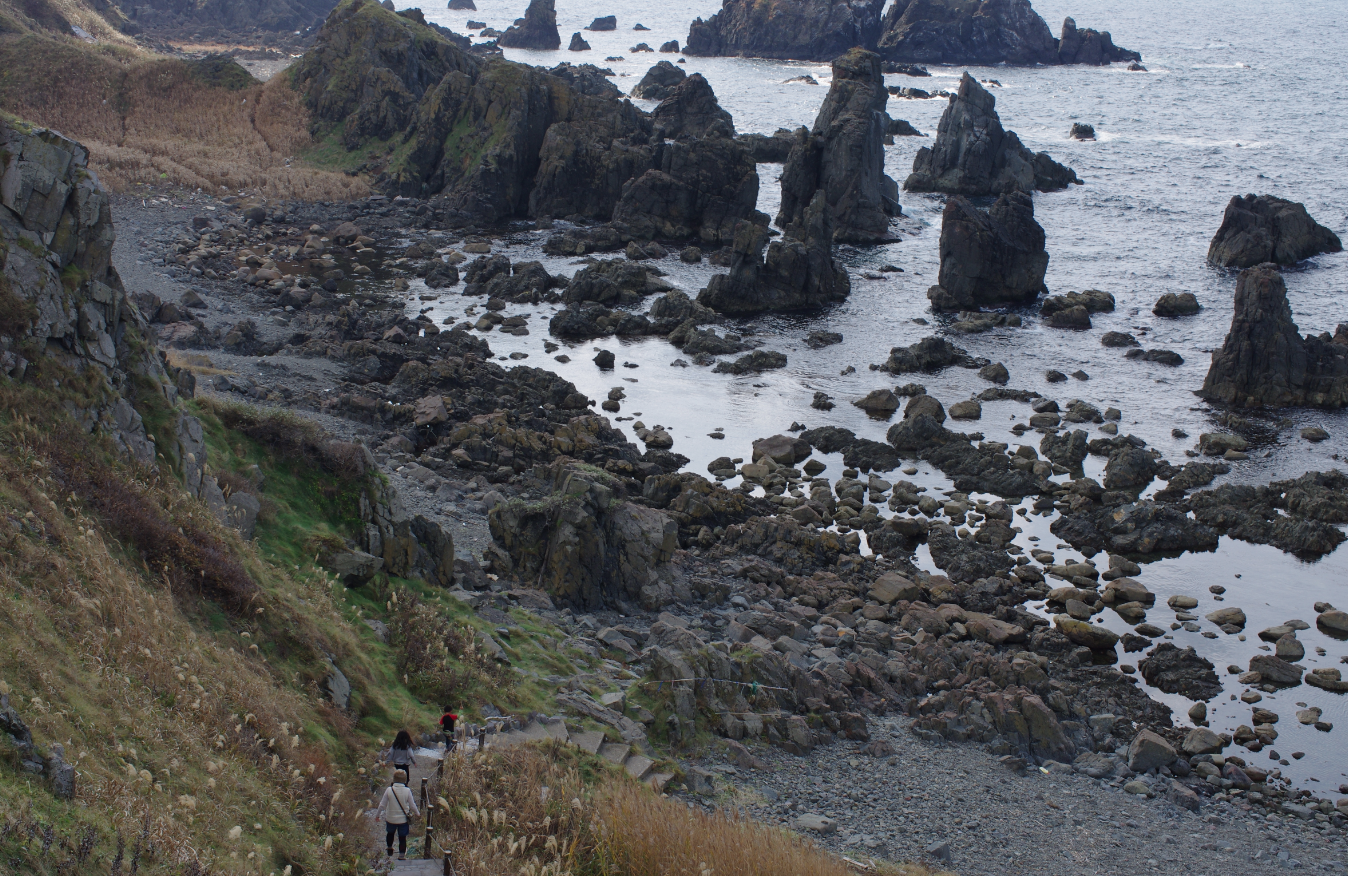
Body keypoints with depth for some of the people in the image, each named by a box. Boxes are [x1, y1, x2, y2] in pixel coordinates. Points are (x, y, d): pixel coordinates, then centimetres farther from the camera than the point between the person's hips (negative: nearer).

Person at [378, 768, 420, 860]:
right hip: (403, 819, -1)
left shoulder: (389, 790, -14)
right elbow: (412, 805, -8)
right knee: (402, 837, 12)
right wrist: (417, 813, 12)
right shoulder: (407, 791, -15)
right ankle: (401, 855, 15)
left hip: (390, 818, 1)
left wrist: (379, 815, 9)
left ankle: (389, 848, 43)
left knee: (390, 833, 28)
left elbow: (382, 805, -8)